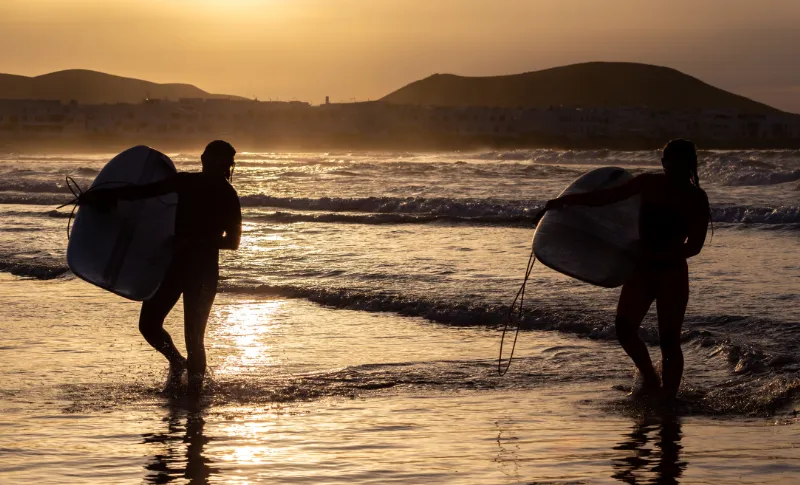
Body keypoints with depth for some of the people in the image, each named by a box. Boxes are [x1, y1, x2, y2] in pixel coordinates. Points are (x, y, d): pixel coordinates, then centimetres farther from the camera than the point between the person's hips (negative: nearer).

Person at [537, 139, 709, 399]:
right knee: (624, 328, -5)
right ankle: (650, 379, 18)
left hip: (672, 274, -4)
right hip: (642, 270, 4)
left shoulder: (696, 199, -7)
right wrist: (564, 201, 5)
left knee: (669, 339, -5)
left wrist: (656, 256, -23)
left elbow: (694, 246, -12)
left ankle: (668, 395, 4)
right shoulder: (649, 184, 3)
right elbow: (606, 197, 9)